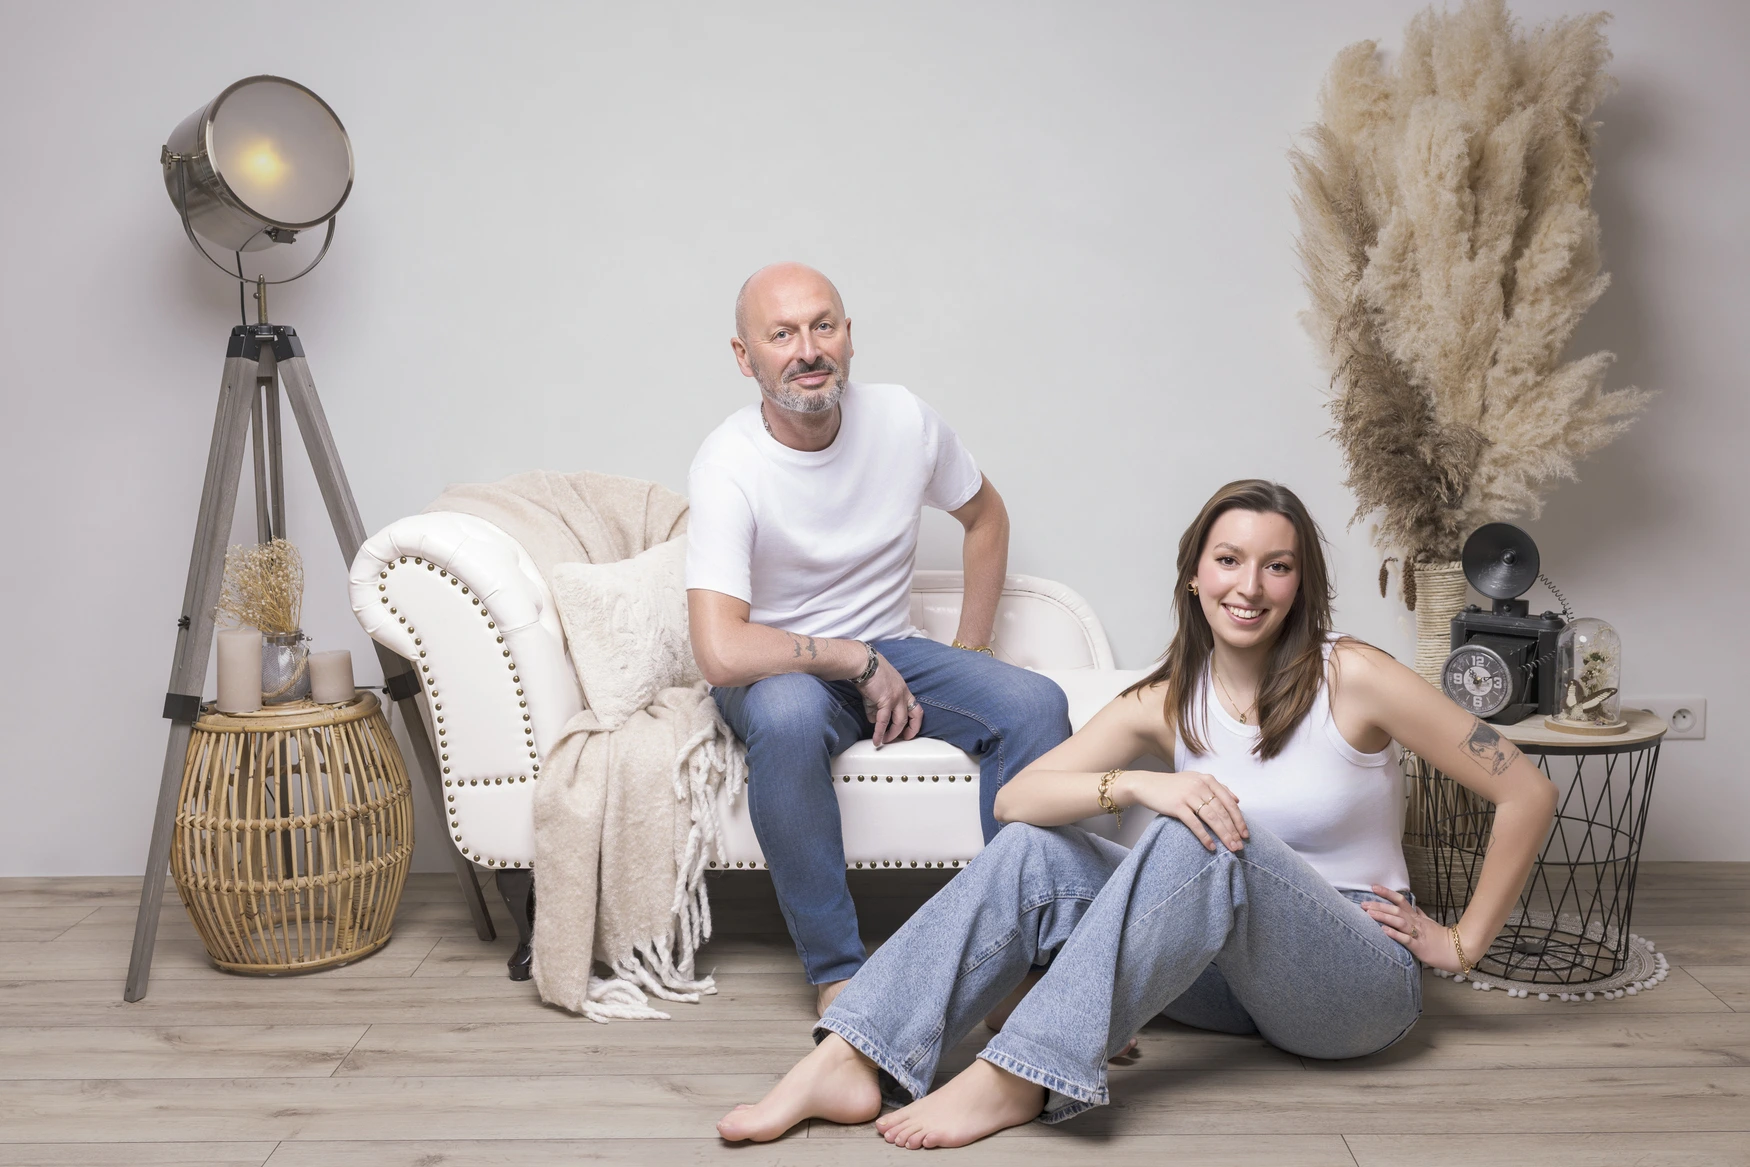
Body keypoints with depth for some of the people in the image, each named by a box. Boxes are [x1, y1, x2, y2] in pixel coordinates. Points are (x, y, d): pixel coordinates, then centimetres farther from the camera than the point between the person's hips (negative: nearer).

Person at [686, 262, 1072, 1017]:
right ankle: (837, 972, -24)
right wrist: (860, 664, -24)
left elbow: (984, 515, 14)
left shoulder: (904, 421, -8)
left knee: (1036, 704, -21)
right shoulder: (728, 466, -23)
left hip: (891, 653, 4)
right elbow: (721, 654, -33)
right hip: (781, 670, -4)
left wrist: (970, 654, 7)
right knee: (788, 714, -39)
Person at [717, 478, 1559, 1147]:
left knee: (1203, 839, -33)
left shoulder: (1351, 680, -10)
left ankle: (1018, 1078, -37)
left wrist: (1463, 942, -3)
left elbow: (1528, 795, -6)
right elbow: (1015, 798, -11)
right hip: (1229, 978, 4)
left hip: (1363, 983, -4)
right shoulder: (1166, 704, 2)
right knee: (1032, 853, -16)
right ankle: (850, 1062, -28)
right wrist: (1137, 785, -29)